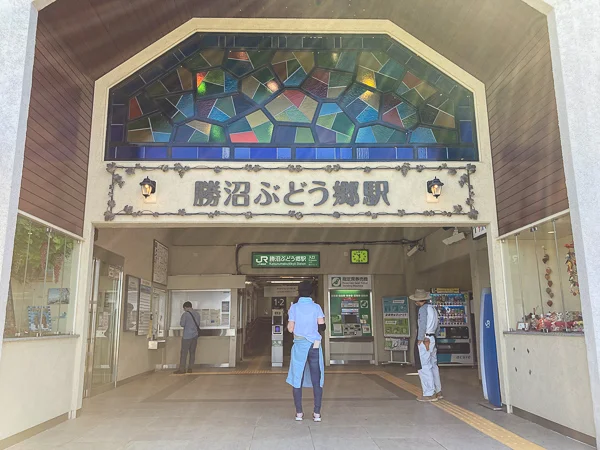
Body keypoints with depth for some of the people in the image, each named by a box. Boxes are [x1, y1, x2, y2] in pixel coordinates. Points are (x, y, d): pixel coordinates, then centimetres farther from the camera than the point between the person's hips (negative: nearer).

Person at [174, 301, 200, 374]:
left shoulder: (185, 314, -9)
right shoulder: (197, 314, 10)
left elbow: (182, 324, -11)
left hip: (187, 336, -6)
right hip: (195, 335, 6)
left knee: (184, 352, -2)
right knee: (192, 352, 8)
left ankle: (182, 369, -2)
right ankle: (190, 368, 10)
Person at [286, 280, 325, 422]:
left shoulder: (294, 307, -2)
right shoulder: (316, 307, 0)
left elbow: (290, 329, -4)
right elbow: (322, 326, -4)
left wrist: (289, 323, 16)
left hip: (299, 345, 0)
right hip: (315, 345, 1)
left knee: (297, 379, 6)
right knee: (316, 380, 4)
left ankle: (299, 412, 8)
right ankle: (317, 413, 4)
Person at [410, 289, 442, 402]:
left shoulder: (423, 309, -12)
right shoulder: (433, 308, 14)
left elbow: (422, 325, -18)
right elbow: (437, 326, 19)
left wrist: (420, 340, -13)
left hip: (424, 340, -9)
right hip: (432, 339, 9)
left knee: (424, 367, -6)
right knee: (433, 365, 15)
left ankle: (429, 394, -5)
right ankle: (438, 391, 22)